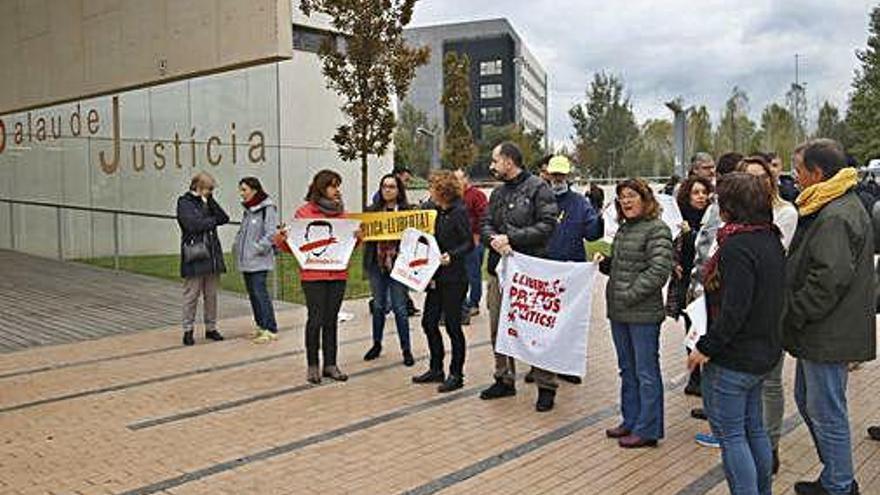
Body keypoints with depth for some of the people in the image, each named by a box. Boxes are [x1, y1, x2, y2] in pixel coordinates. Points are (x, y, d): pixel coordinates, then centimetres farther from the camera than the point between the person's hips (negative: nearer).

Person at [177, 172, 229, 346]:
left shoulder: (207, 202, 16)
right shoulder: (184, 202, -2)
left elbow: (224, 218, 3)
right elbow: (192, 224, -16)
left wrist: (210, 201, -5)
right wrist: (213, 220, -3)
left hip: (212, 254, 6)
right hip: (194, 255, -6)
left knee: (211, 294, 9)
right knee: (191, 294, -1)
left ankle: (211, 328, 18)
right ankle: (188, 330, 8)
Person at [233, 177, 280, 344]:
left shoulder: (267, 208, -11)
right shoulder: (247, 209, 15)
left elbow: (271, 233, -17)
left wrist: (258, 248, -16)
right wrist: (237, 246, 11)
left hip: (259, 260, -9)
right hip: (246, 260, 9)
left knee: (260, 292, -11)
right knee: (252, 293, 12)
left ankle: (271, 329, -5)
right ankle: (261, 326, 23)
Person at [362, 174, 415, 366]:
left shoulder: (407, 211, -2)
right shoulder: (371, 210, 8)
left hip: (398, 263, -3)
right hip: (376, 263, 3)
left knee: (399, 307, 0)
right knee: (378, 306, 14)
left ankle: (406, 349, 12)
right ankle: (377, 344, 30)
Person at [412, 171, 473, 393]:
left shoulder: (459, 212, -12)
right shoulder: (439, 212, 13)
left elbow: (469, 243, -15)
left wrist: (452, 256, -29)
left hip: (454, 279, -9)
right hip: (437, 277, 9)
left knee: (452, 326, 0)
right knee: (429, 322, 11)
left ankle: (456, 375, 13)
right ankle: (436, 369, 25)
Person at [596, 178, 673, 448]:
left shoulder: (656, 229, -11)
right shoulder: (624, 229, 15)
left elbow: (659, 271, -19)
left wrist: (630, 295, -19)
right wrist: (604, 263, 5)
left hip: (643, 314, -9)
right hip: (619, 313, 9)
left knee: (646, 373, 1)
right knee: (627, 370, 18)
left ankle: (647, 430, 11)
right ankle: (631, 421, 30)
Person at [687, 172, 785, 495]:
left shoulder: (737, 245, -22)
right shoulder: (770, 240, 7)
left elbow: (734, 310, -26)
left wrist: (706, 347, -17)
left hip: (733, 358, -9)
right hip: (764, 351, 9)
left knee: (729, 433, 2)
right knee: (753, 428, 21)